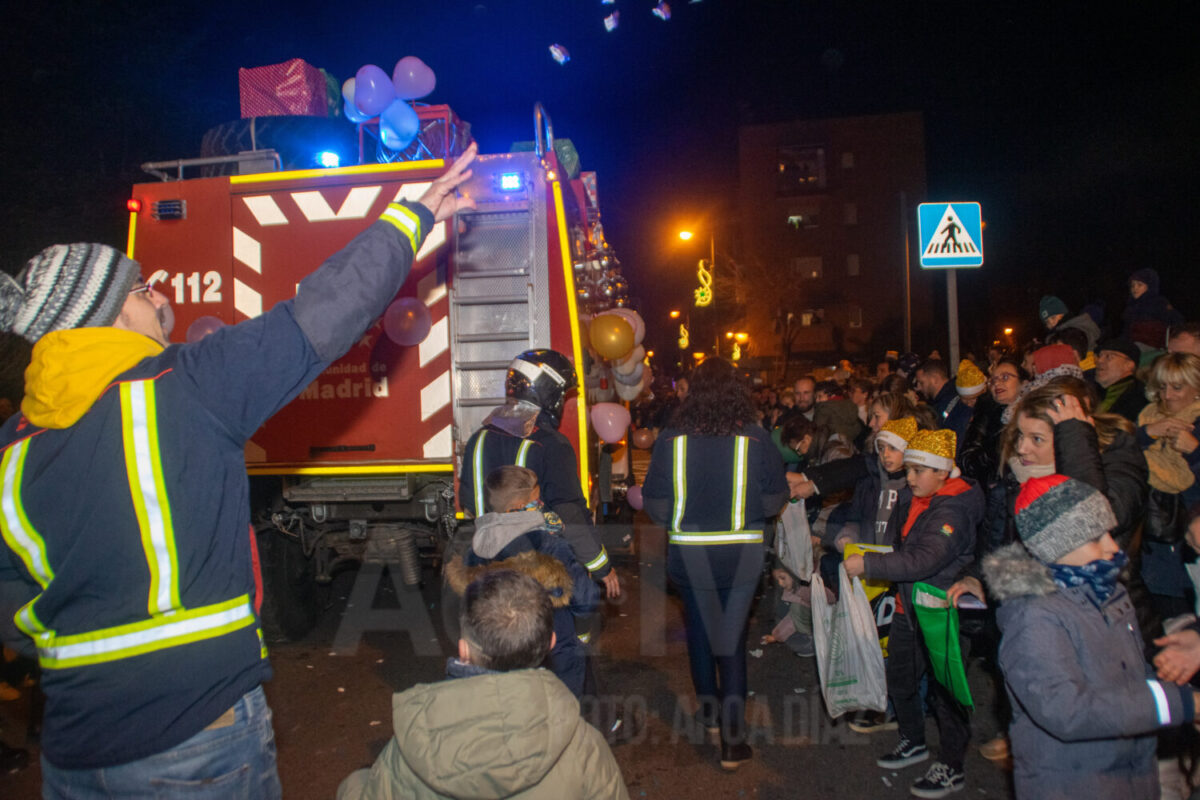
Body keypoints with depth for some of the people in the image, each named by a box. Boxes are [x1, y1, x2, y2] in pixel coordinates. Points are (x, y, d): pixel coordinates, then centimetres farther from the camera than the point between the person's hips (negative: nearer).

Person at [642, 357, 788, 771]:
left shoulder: (671, 440, -13)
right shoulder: (756, 440, -12)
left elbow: (655, 505, -7)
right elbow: (775, 500, -3)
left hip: (689, 554, 1)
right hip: (742, 554, 0)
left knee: (699, 628, 21)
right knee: (732, 636, 9)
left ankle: (710, 710, 39)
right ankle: (732, 739, 14)